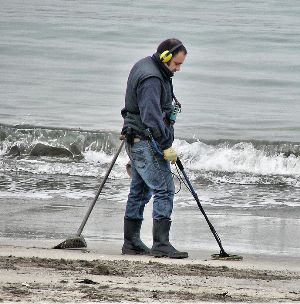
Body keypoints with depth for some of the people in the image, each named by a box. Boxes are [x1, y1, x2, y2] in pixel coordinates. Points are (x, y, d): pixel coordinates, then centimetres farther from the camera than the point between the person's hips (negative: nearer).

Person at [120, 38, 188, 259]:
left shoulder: (144, 67, 14)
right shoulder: (151, 79, -20)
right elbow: (152, 117, -27)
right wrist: (166, 146, -26)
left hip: (137, 141, 11)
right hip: (146, 142, -11)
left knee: (140, 191, 15)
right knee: (164, 190, -13)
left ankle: (131, 242, 20)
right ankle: (161, 244, -17)